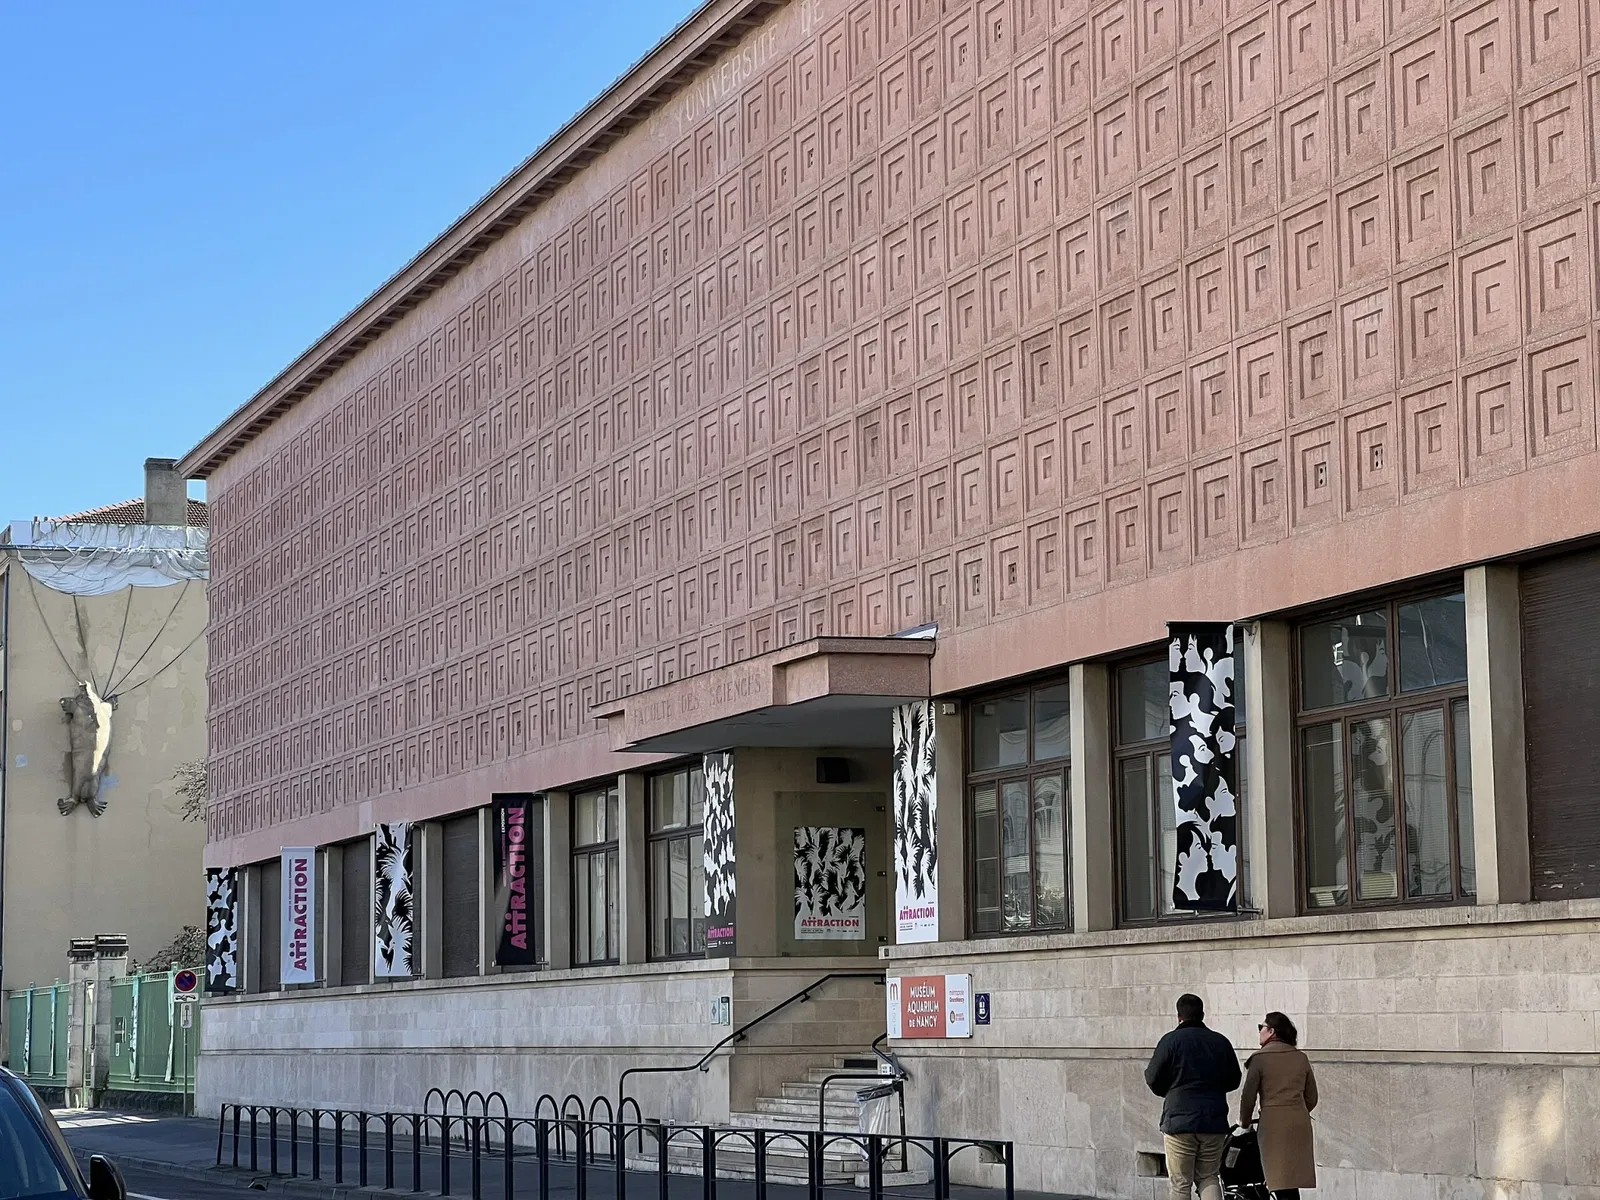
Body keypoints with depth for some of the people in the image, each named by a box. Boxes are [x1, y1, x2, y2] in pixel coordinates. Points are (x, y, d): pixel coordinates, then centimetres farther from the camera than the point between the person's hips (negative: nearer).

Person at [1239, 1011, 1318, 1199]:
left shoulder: (1260, 1058, -3)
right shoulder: (1301, 1058, 11)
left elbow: (1248, 1096, -3)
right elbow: (1311, 1097, 15)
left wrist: (1245, 1122, 14)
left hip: (1273, 1124, -5)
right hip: (1300, 1124, 5)